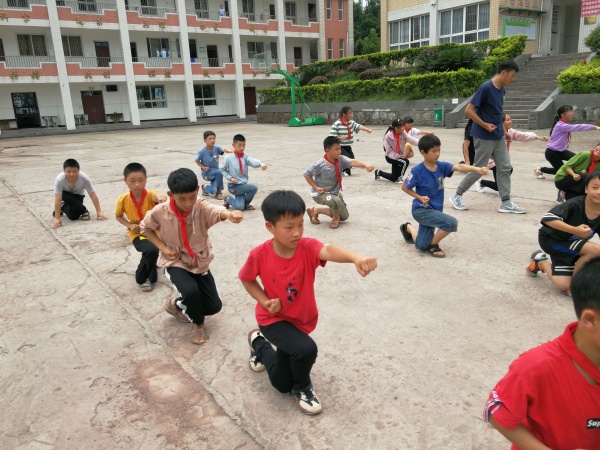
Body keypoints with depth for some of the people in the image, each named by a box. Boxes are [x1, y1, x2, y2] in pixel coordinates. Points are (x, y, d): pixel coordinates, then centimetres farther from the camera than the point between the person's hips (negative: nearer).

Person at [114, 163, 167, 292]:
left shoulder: (150, 195, -21)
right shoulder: (123, 199, -14)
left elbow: (156, 196, -47)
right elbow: (118, 216, 5)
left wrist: (161, 197, -72)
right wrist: (130, 225, -15)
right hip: (138, 234, -2)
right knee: (151, 250, -30)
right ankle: (144, 278, -4)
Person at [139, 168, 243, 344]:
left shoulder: (201, 207, -24)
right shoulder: (160, 212, -19)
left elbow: (216, 211, -48)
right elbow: (145, 228, 1)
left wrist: (229, 214, -74)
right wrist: (163, 247, -13)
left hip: (200, 262, 2)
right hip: (175, 262, -2)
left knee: (214, 306, 1)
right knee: (191, 291, -32)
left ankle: (177, 305, 30)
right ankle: (198, 323, 2)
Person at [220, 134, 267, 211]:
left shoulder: (245, 157, -2)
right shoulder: (228, 158, -7)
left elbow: (253, 162, -23)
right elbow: (222, 169, 4)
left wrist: (260, 163, -45)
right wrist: (230, 178, -11)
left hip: (243, 185, 4)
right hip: (233, 186, -3)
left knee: (240, 207, -11)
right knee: (254, 188, -22)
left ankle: (229, 199, 21)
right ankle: (246, 204, 4)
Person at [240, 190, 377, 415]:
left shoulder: (307, 247, -25)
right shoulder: (259, 255, -25)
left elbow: (329, 251, -48)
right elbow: (246, 279, -4)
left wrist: (356, 258, -70)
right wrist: (265, 301, -20)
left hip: (301, 319, 3)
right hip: (273, 318, -3)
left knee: (282, 383, 15)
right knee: (306, 349, -32)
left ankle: (260, 342, 44)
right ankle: (302, 387, 4)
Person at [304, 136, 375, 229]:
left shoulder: (341, 160, -15)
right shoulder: (320, 164, -25)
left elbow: (353, 162, -33)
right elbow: (306, 174, -14)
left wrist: (366, 165, -51)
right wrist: (316, 187, -21)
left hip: (335, 192, 7)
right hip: (320, 193, -7)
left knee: (344, 216, 19)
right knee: (336, 201, -40)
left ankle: (315, 210, 26)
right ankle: (335, 219, -5)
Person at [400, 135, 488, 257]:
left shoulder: (441, 166, -6)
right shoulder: (417, 170, -17)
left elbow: (459, 167, -21)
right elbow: (404, 187, -7)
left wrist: (477, 169, -37)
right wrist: (420, 197, -17)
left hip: (434, 209, 6)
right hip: (421, 210, -6)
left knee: (421, 246, 12)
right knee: (451, 223, -25)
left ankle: (408, 228, 43)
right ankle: (433, 245, -1)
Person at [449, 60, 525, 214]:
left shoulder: (501, 89, 8)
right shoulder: (486, 88, -18)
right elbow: (468, 110, -19)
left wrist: (501, 128, 16)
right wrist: (485, 125, -17)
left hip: (499, 136, 8)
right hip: (484, 137, -8)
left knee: (505, 167, 5)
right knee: (478, 169, 0)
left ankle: (506, 203, 11)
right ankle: (457, 195, 16)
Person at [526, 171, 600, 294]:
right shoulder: (575, 204, -30)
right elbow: (547, 218, -43)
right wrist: (575, 230, -46)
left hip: (568, 243, 6)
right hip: (550, 239, -6)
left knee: (563, 286, -4)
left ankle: (540, 261, 23)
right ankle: (574, 283, -3)